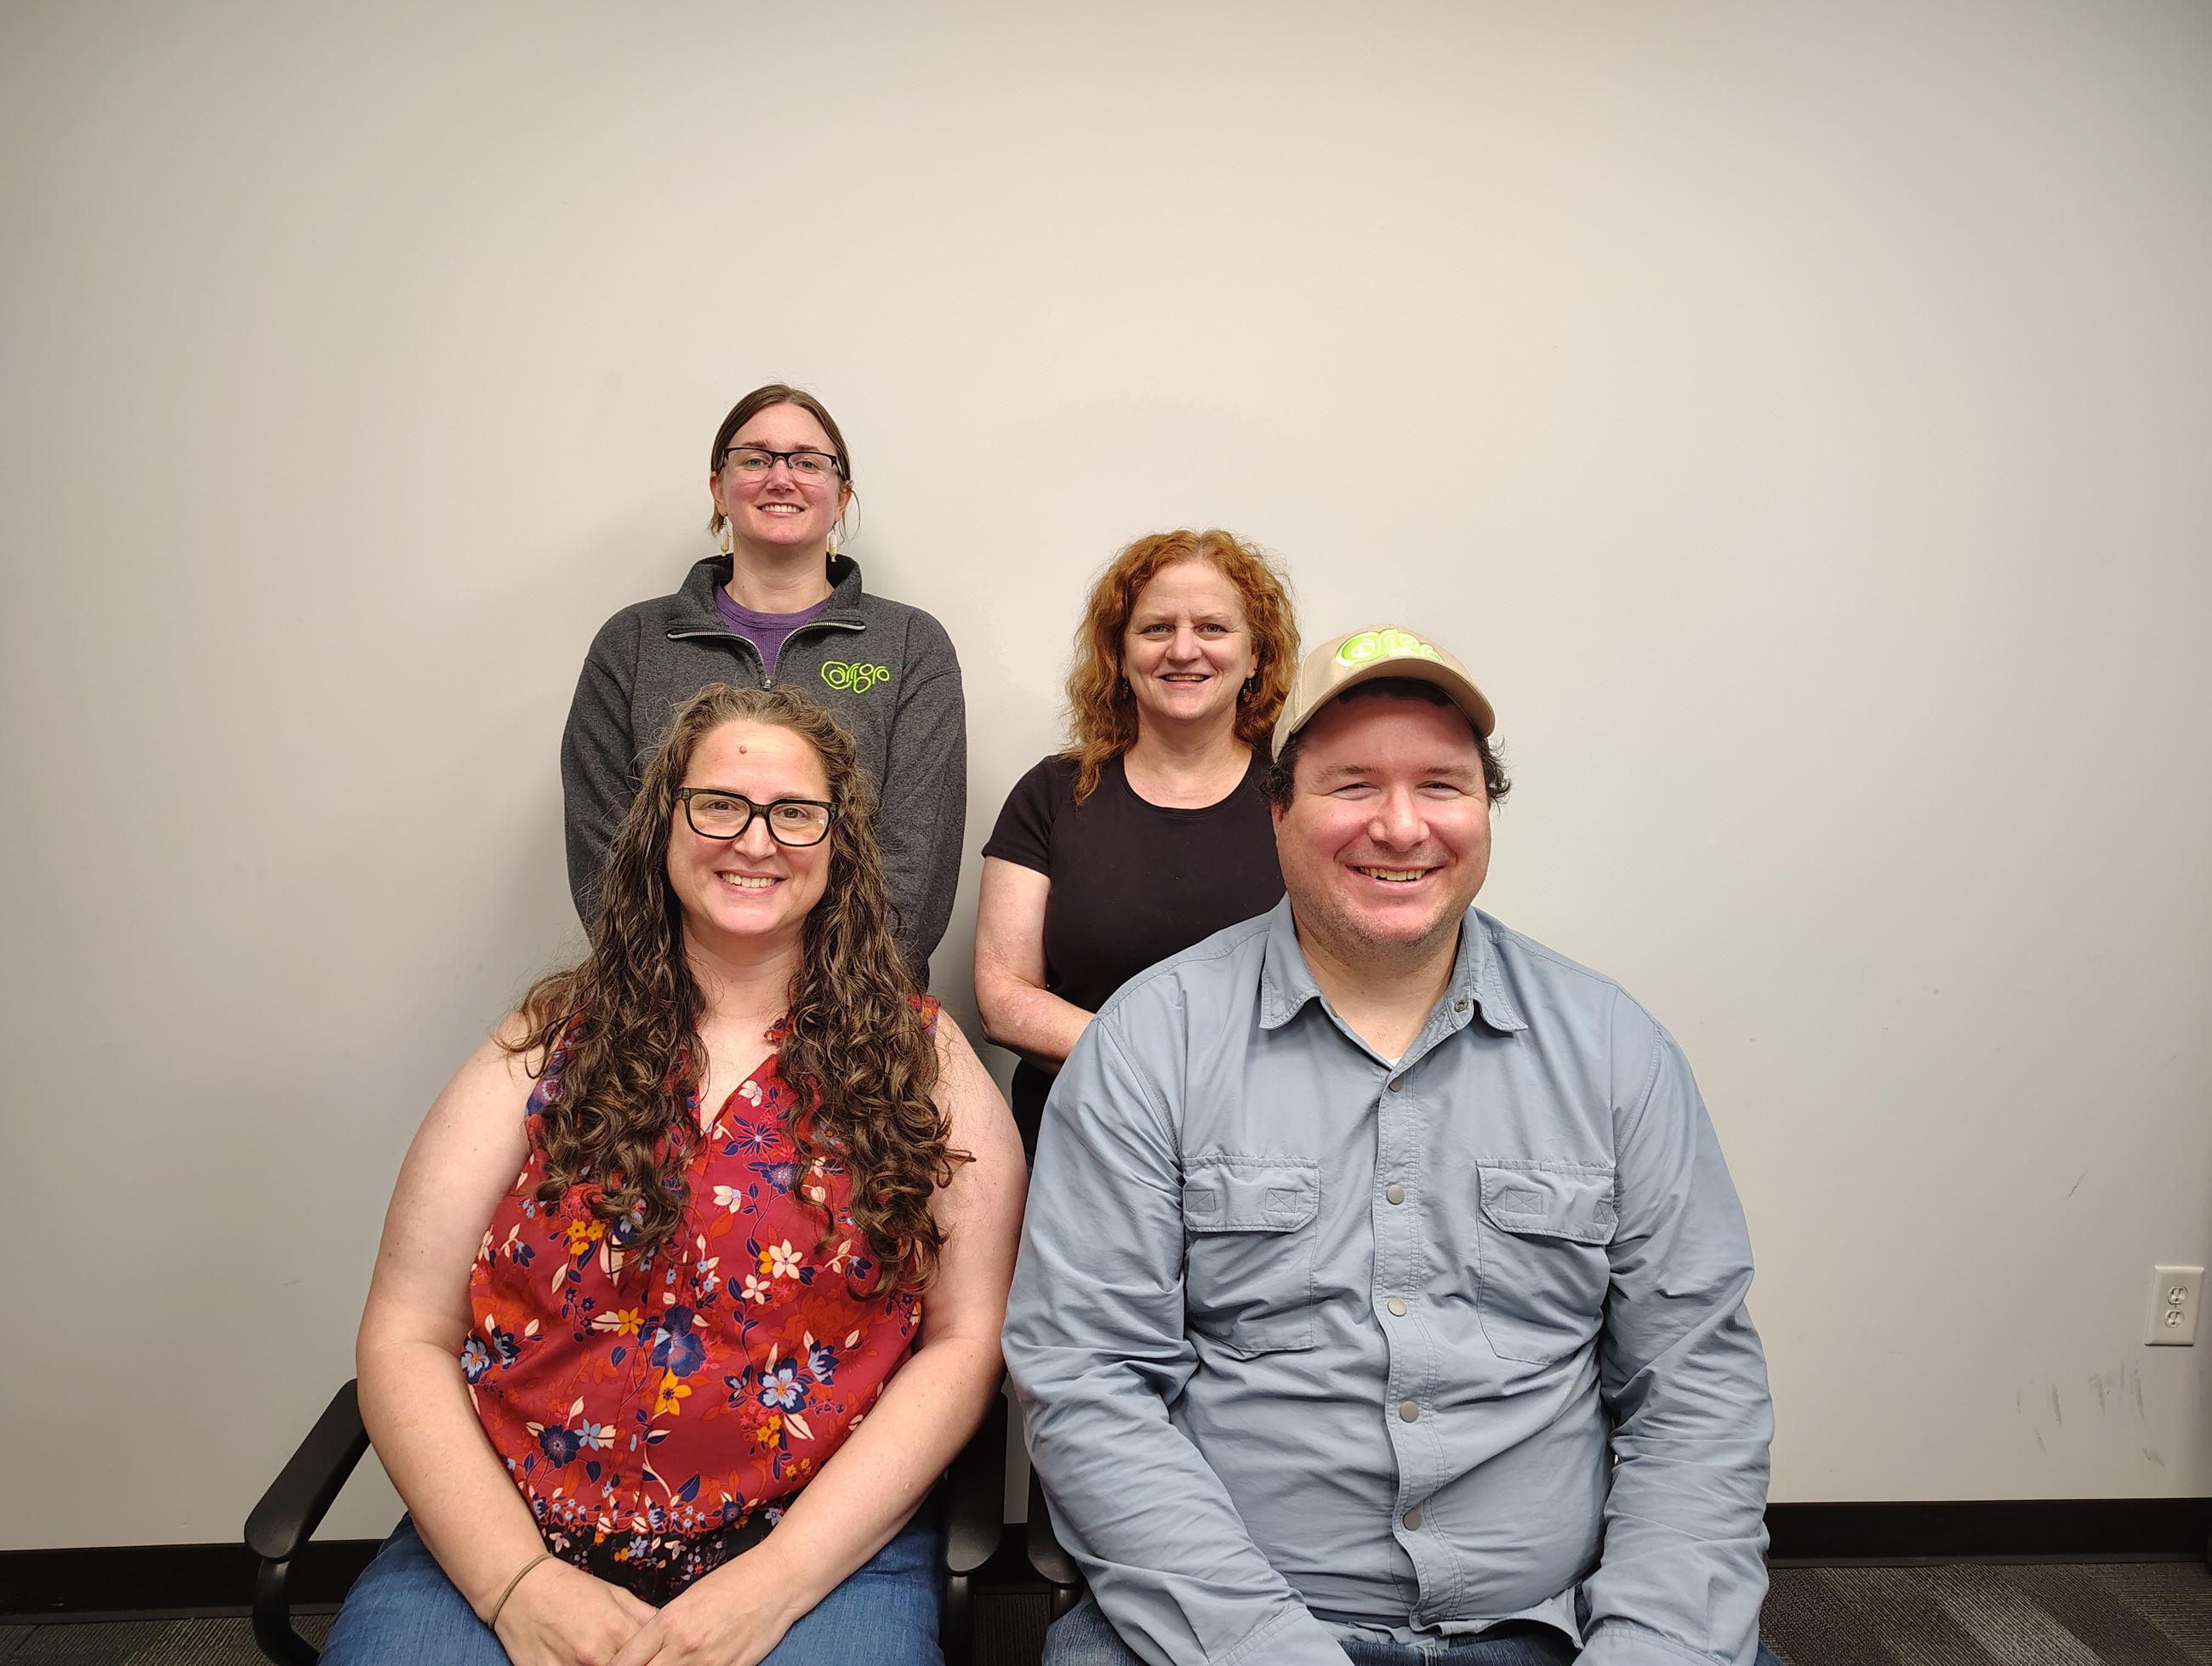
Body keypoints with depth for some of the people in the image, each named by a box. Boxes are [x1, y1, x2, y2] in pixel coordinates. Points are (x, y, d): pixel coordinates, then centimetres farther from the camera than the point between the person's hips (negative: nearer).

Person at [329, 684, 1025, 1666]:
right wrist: (517, 1582, -10)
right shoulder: (552, 1045, 6)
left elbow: (966, 1341, -2)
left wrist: (774, 1582, -10)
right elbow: (407, 1338, 3)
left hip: (823, 1546, 0)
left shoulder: (919, 1058, 3)